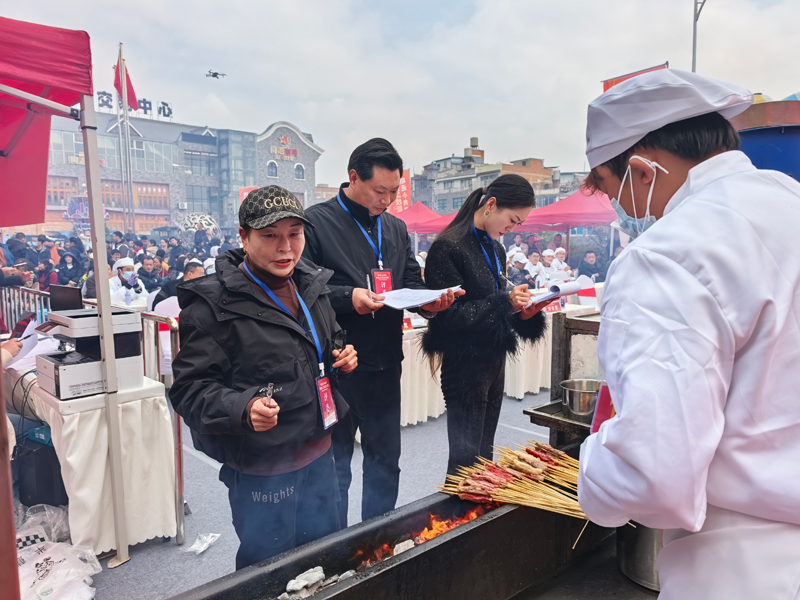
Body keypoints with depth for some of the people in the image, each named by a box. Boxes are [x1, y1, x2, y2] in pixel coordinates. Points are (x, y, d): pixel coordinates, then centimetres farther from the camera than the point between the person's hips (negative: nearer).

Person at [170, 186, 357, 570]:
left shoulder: (310, 286, 5)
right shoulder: (213, 304, -16)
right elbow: (190, 389, -17)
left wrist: (341, 355, 0)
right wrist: (243, 408, -34)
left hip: (319, 455, 7)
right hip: (261, 469, -6)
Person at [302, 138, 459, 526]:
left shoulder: (396, 229, 13)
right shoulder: (316, 222, -7)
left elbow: (412, 283, 14)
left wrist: (428, 301, -7)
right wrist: (348, 297, -25)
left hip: (385, 364, 6)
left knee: (385, 461, 17)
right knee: (334, 466, 9)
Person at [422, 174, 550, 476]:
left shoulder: (496, 249, 12)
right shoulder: (448, 247, -14)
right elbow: (449, 314, -18)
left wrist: (523, 312, -3)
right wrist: (505, 302, -23)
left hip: (494, 361, 8)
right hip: (465, 364, -8)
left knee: (484, 453, 17)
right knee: (466, 458, 0)